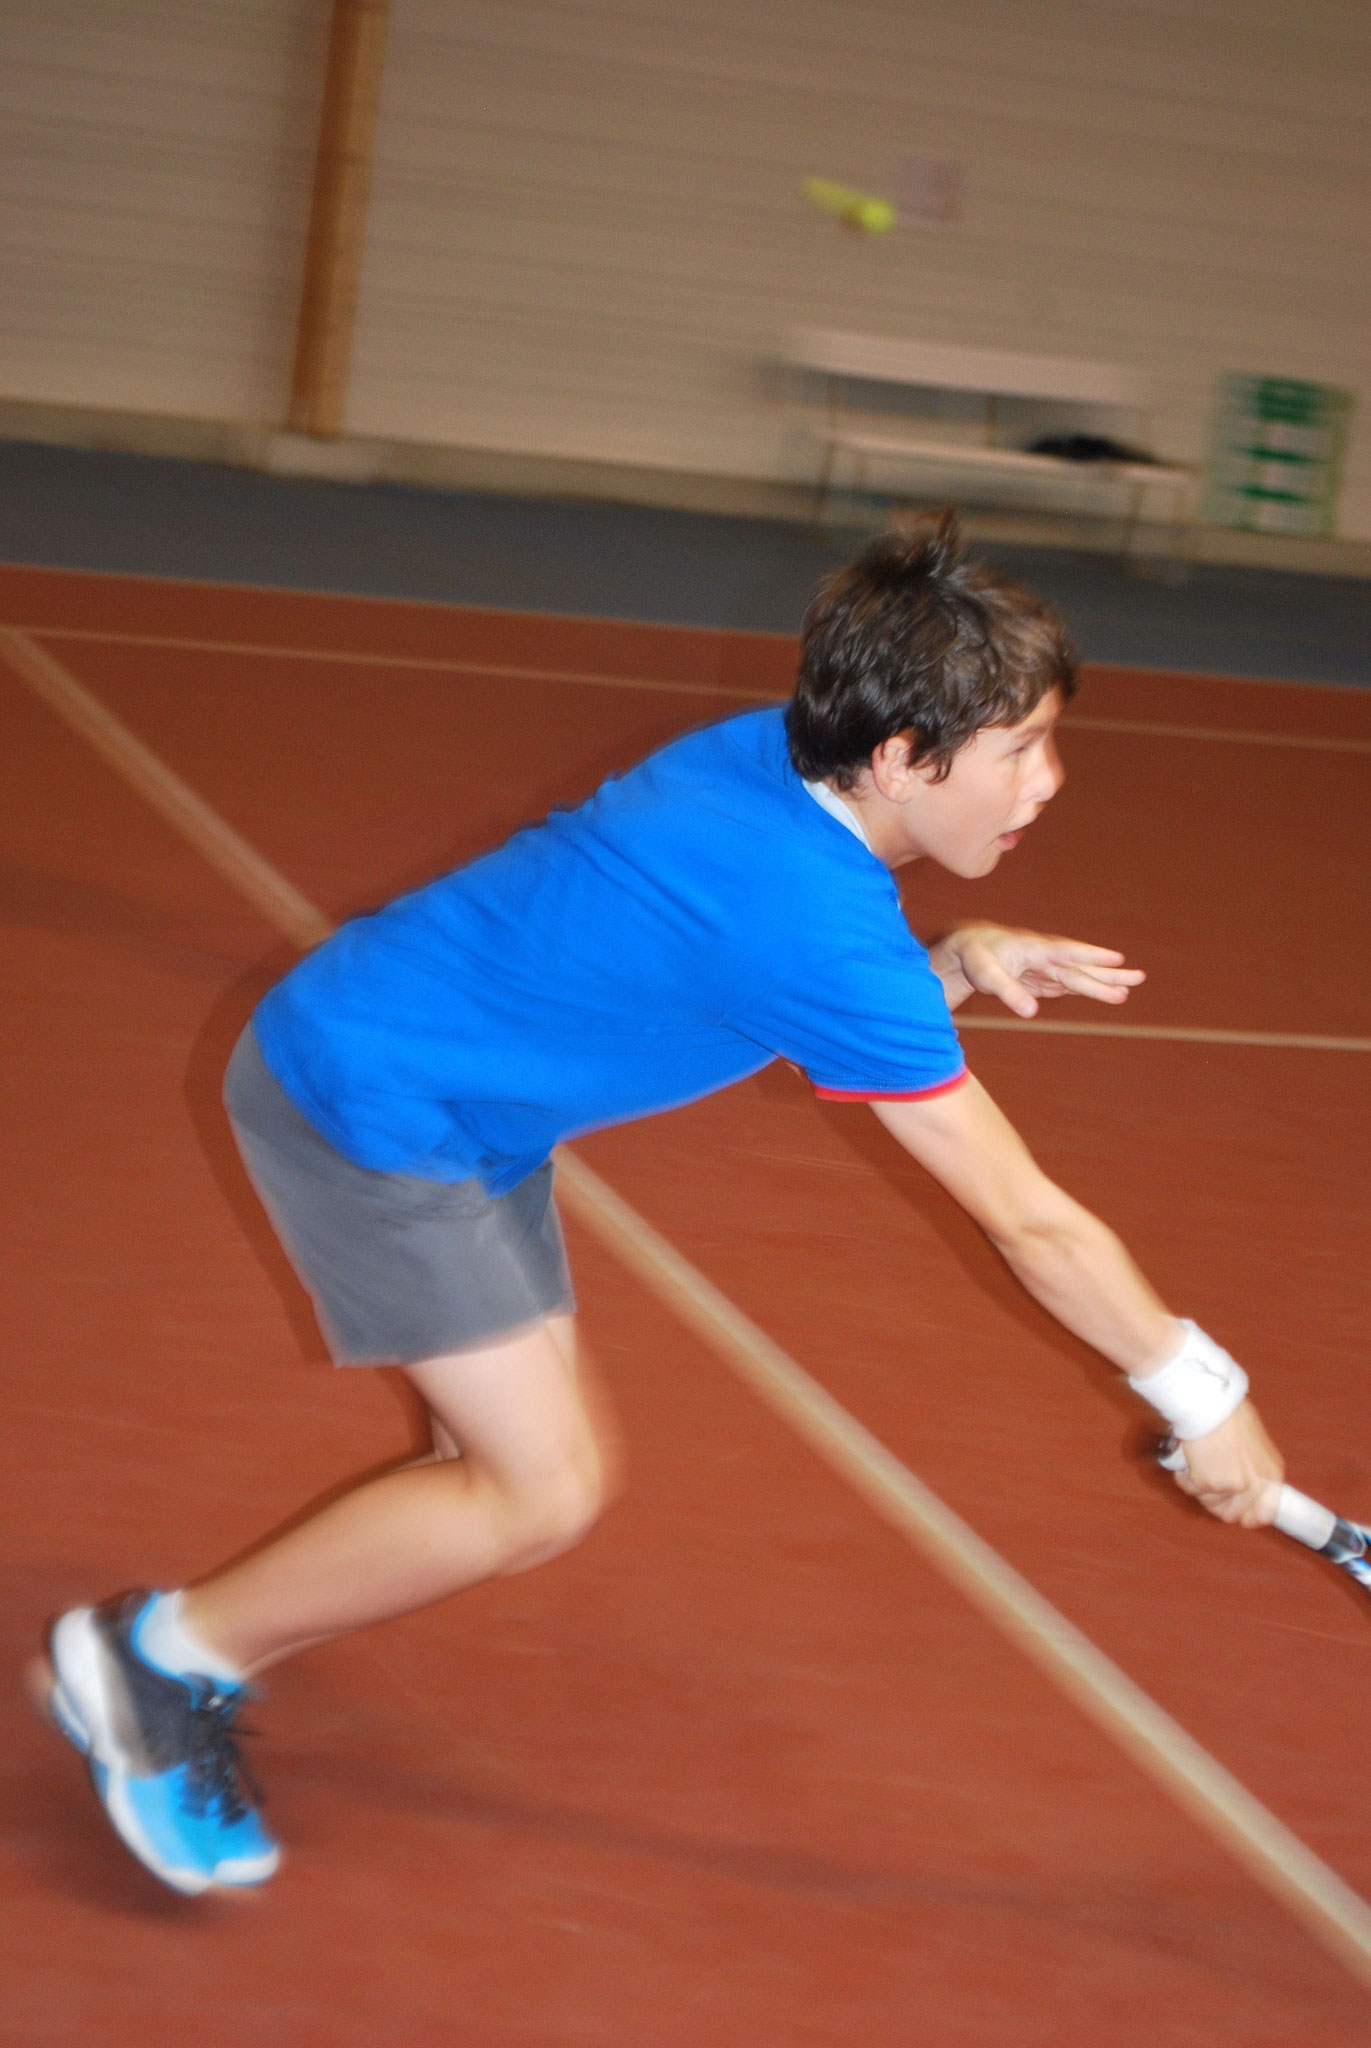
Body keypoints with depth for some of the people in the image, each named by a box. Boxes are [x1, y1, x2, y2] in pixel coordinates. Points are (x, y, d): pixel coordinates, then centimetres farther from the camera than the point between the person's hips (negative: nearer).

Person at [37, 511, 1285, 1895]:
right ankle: (161, 1649, 2)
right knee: (542, 1494, -11)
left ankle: (168, 1681, 20)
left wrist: (955, 960, -3)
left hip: (467, 1114, 9)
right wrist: (1198, 1393, -11)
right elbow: (1029, 1221, -22)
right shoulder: (828, 931, -29)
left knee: (542, 1465, 11)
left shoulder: (771, 754, -6)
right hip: (362, 1105, -9)